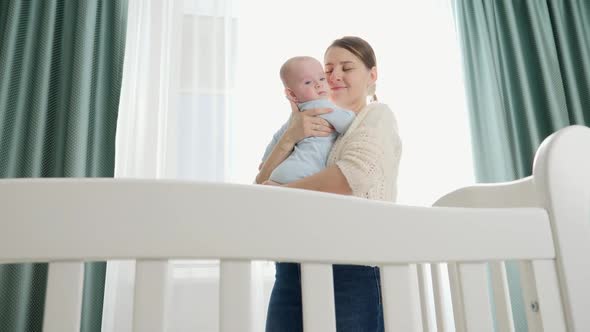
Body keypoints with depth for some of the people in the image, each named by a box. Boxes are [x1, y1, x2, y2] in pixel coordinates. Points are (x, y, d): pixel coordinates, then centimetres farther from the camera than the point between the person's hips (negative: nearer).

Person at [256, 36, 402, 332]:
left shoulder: (377, 116, 4)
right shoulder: (307, 124, 16)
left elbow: (354, 177, -17)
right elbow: (261, 188, 6)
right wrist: (289, 136, -10)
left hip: (355, 268, -4)